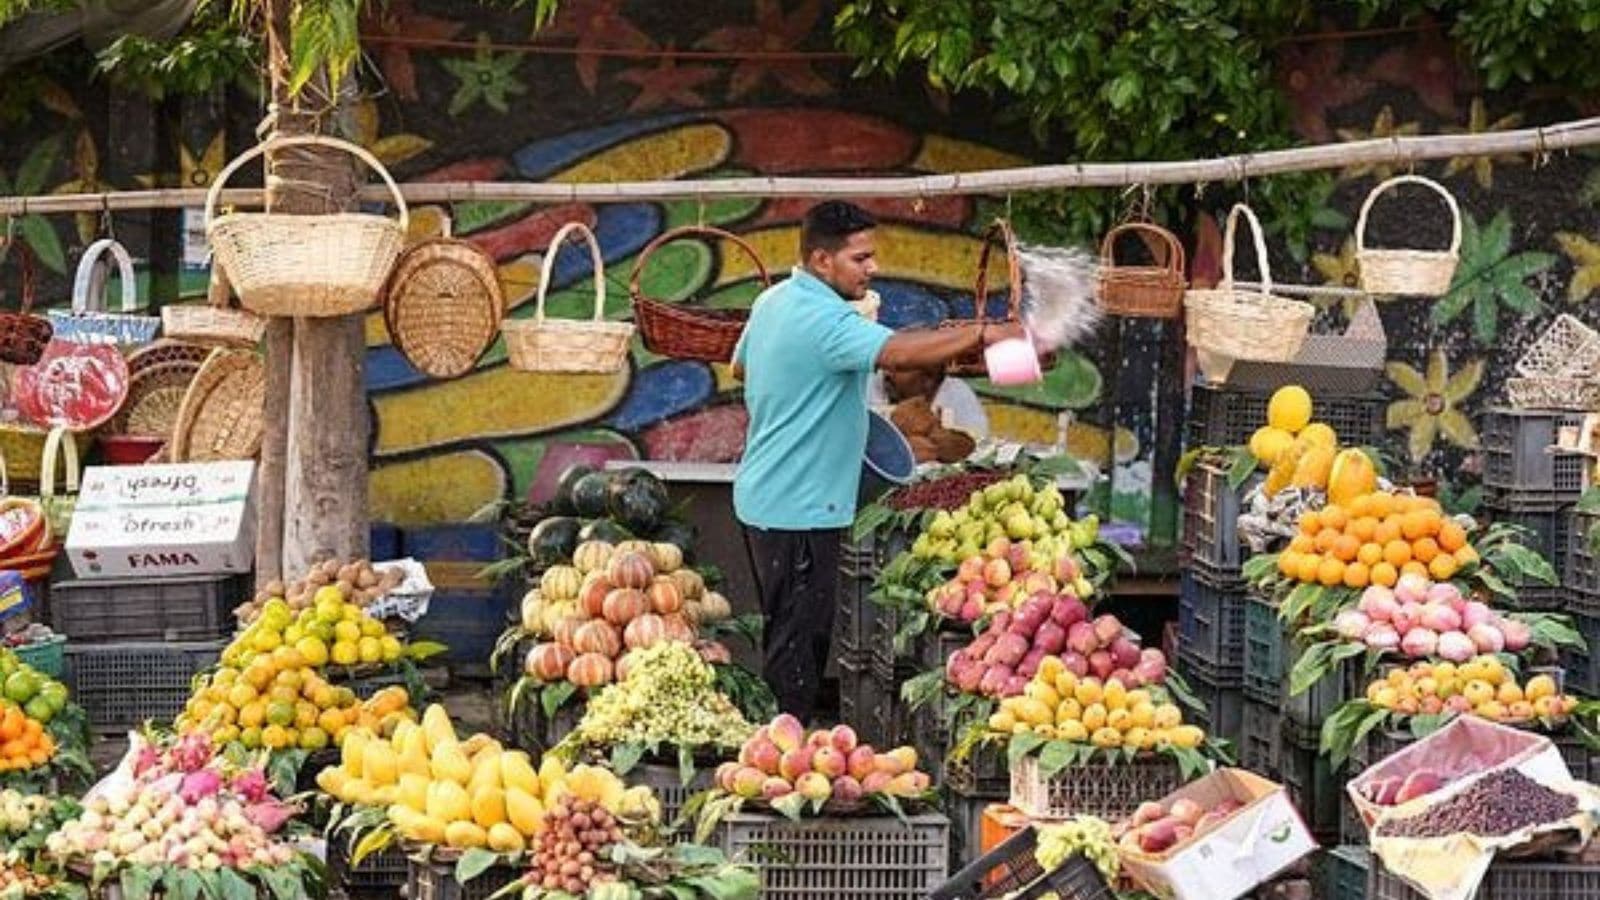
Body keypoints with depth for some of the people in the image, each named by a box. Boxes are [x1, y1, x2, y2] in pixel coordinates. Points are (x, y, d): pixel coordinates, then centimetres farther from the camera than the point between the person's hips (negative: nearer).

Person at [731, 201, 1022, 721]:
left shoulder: (774, 302, 11)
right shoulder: (822, 320, -22)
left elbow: (741, 366, 28)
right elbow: (898, 352, -35)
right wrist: (983, 335, -32)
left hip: (765, 497, 11)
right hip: (799, 508, -11)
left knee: (785, 634, 19)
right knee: (798, 644, -5)